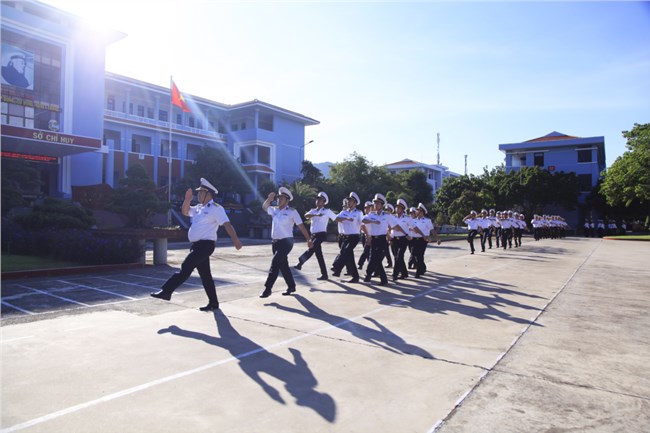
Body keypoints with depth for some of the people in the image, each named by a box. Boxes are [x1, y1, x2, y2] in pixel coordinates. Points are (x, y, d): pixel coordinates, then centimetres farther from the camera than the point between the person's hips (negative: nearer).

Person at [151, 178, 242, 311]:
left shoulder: (216, 209, -10)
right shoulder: (199, 208, 17)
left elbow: (227, 224, -18)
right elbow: (185, 212, 23)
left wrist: (235, 240, -28)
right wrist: (187, 199, 6)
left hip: (205, 245, -9)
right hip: (197, 245, 9)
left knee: (185, 268, -12)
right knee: (205, 274, 11)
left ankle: (166, 291, -6)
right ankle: (213, 303, 17)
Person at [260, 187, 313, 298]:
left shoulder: (292, 212, -7)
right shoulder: (274, 210, 10)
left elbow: (301, 226, -6)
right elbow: (264, 207, 24)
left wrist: (309, 239, -7)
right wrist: (269, 198, 4)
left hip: (286, 242, -6)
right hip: (275, 242, 7)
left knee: (275, 263, -15)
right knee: (283, 265, 13)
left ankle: (268, 289, -11)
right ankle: (291, 286, 27)